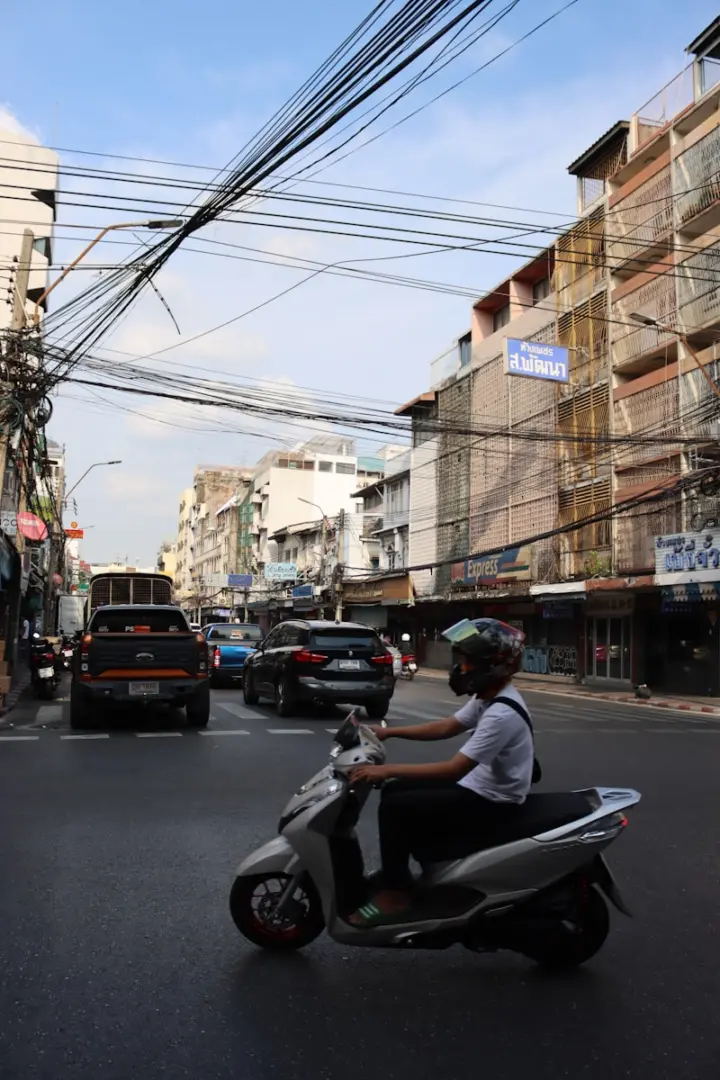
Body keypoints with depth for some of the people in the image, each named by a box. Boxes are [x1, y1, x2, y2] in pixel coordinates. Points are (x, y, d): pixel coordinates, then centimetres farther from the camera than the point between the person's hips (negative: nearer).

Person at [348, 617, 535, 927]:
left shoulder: (502, 714, -28)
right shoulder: (489, 697, 3)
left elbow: (454, 769, -31)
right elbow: (446, 728, 13)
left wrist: (387, 770, -30)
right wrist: (389, 732, 7)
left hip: (491, 803, -10)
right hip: (477, 787, 10)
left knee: (394, 808, -17)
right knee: (396, 791, 9)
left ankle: (395, 893, -2)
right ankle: (398, 872, 20)